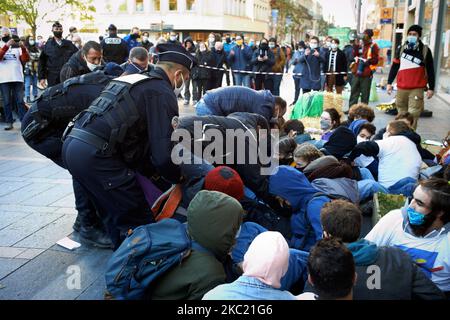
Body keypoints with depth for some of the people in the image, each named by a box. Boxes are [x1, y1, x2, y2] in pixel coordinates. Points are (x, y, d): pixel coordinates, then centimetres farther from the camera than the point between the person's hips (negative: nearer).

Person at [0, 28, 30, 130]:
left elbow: (26, 59, -1)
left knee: (20, 101, 1)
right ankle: (9, 122, 6)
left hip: (17, 78, 0)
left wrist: (23, 48, -18)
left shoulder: (17, 46, 10)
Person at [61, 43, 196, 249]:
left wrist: (151, 171, 26)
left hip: (71, 145, 10)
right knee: (135, 218, 0)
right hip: (95, 154, -10)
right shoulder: (163, 93, -3)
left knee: (114, 213, 22)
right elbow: (164, 154, -10)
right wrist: (179, 178, 9)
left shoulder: (133, 80, 25)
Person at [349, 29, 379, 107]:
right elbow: (355, 55, 5)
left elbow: (375, 60, -6)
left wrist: (367, 62, -20)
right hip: (356, 72, 5)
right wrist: (356, 46, -5)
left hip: (366, 74, -5)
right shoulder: (360, 44, 13)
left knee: (365, 93, 1)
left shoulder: (374, 46, -3)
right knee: (354, 92, 8)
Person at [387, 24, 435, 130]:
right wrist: (389, 83, 11)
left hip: (417, 89, -3)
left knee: (413, 115, -11)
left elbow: (430, 70, 3)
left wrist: (431, 88, 0)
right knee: (402, 114, 10)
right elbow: (395, 66, 16)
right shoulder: (401, 49, 10)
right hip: (401, 88, 3)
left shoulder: (425, 50, 2)